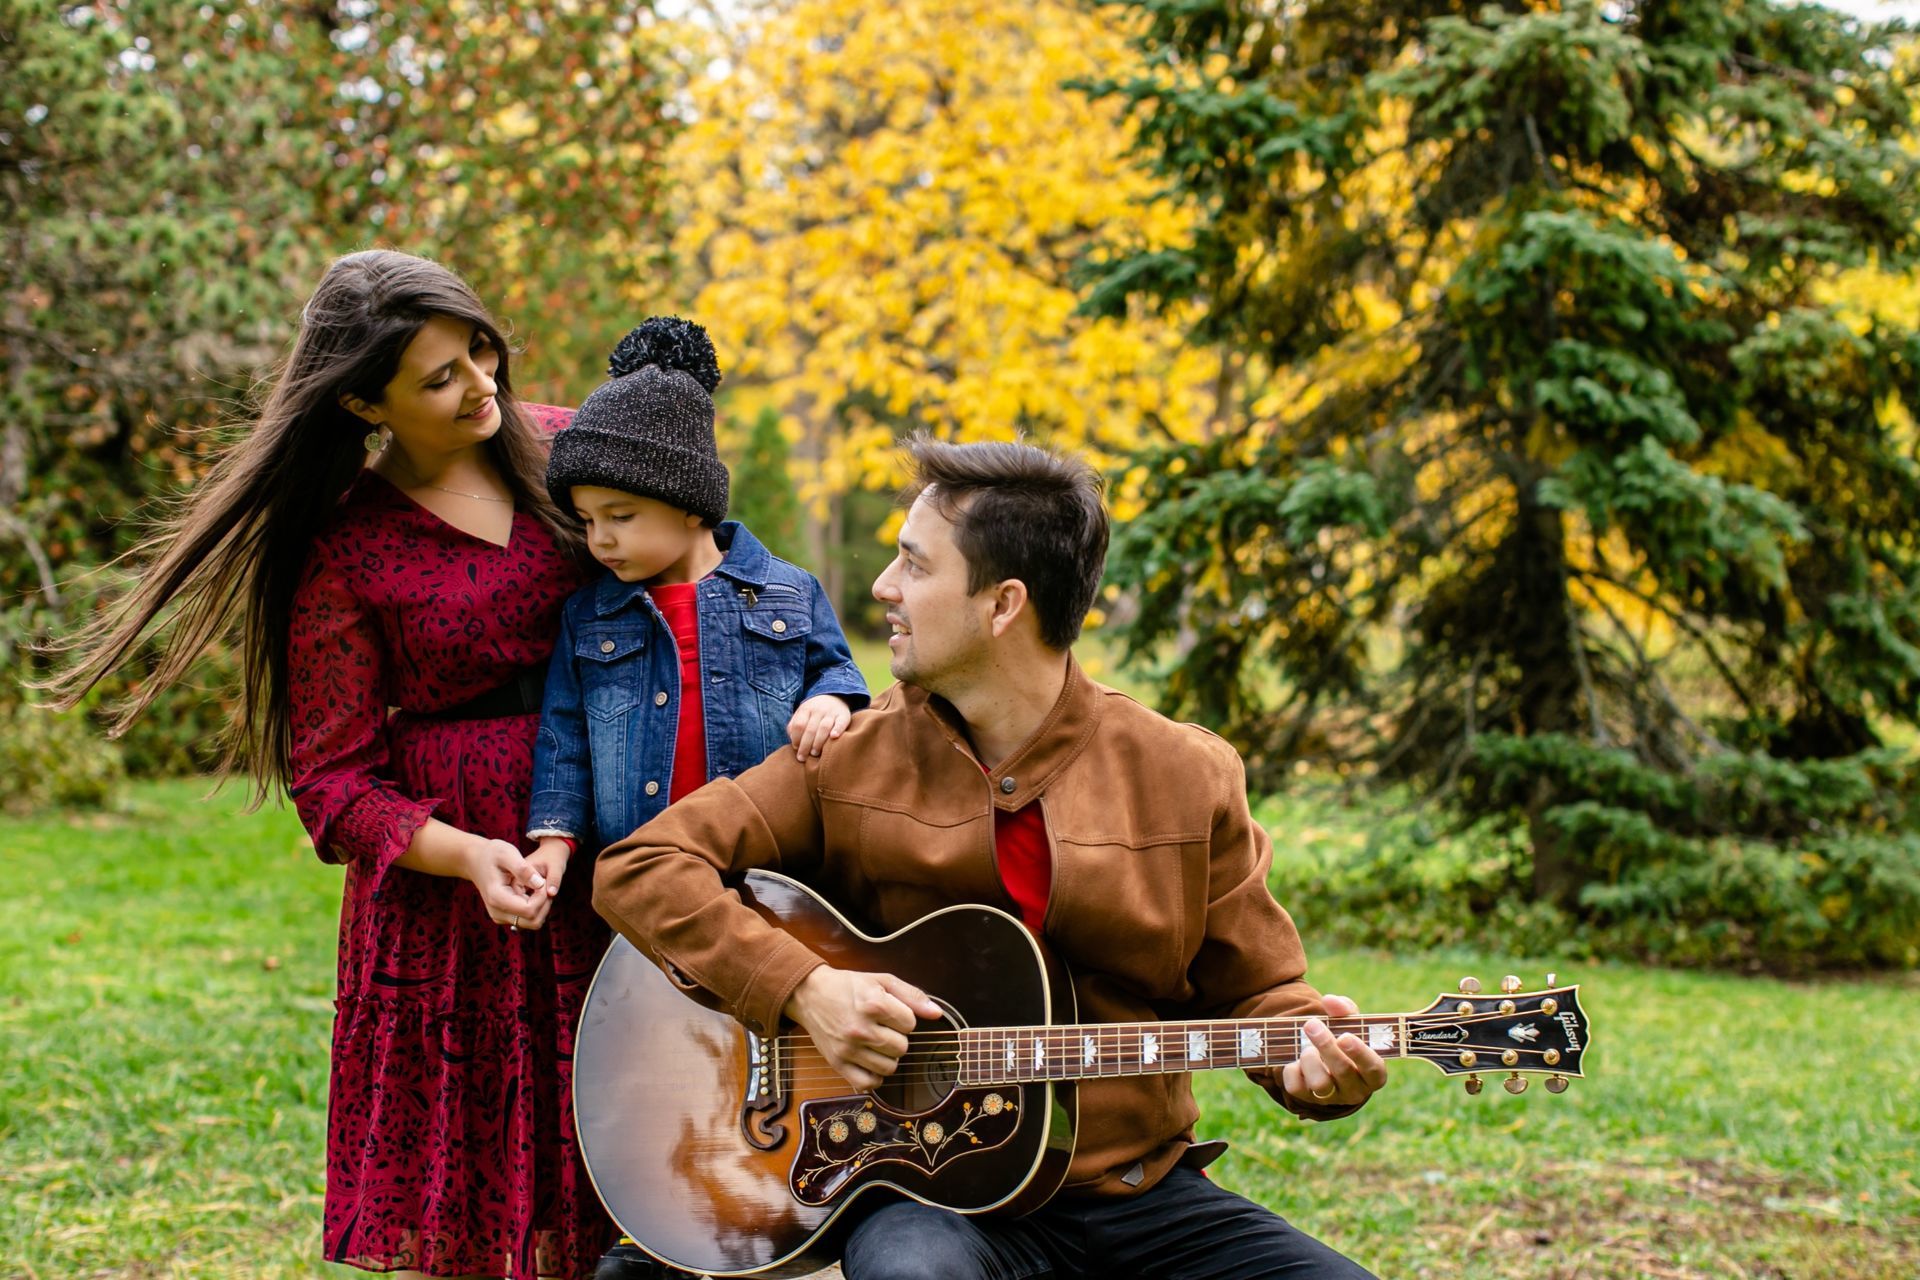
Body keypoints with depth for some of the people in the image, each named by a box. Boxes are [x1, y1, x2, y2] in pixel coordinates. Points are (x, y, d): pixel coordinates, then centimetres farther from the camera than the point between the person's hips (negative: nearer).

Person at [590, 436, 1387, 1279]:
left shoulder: (1187, 777, 3)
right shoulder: (850, 762, 0)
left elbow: (1250, 994, 9)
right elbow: (639, 867, -3)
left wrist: (1316, 1059, -14)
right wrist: (803, 988, -16)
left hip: (1138, 1190, 3)